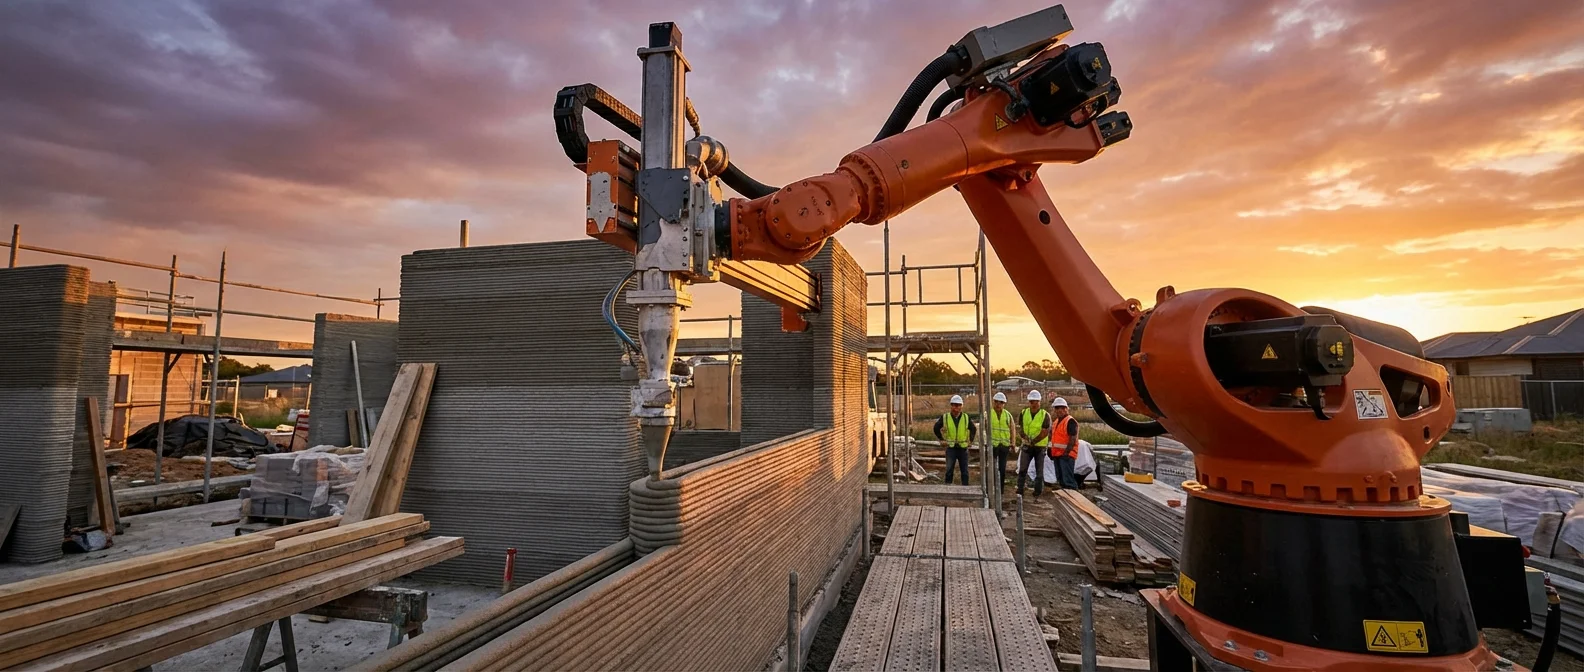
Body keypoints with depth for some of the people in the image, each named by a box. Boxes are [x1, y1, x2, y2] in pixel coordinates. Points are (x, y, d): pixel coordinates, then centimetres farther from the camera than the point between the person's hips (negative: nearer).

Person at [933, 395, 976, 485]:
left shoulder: (966, 418, 2)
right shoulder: (945, 417, -3)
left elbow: (974, 429, 16)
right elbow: (936, 428, 8)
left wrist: (971, 440, 7)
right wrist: (942, 439, 3)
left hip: (963, 448, 1)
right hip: (951, 448, -1)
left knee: (965, 471, 7)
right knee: (949, 470, -3)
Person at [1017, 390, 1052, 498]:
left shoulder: (1045, 415, -7)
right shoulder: (1023, 413, 2)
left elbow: (1045, 432, -12)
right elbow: (1019, 429, 0)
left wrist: (1033, 441, -19)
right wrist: (1026, 437, -19)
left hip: (1041, 446, -2)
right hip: (1027, 446, 2)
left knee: (1039, 472, 4)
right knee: (1022, 469, -4)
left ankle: (1037, 493, 13)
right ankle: (1019, 492, 1)